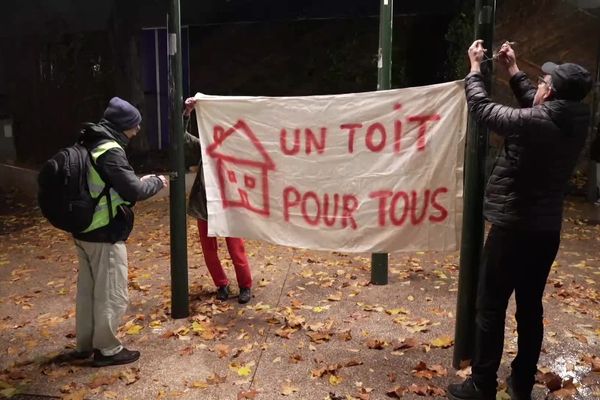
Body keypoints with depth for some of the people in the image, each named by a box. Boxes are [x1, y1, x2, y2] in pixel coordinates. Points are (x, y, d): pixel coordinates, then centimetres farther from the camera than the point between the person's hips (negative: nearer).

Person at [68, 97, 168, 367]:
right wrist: (156, 182, -4)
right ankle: (107, 349, 16)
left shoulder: (89, 146, 9)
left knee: (88, 289, 19)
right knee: (112, 294, 4)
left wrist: (138, 182, 10)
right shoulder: (109, 152, -21)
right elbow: (134, 191, -22)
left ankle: (85, 344, 32)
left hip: (84, 231, 10)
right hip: (105, 235, -10)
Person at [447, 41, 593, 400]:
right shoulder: (577, 123, 1)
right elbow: (535, 105, 19)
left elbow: (482, 107, -7)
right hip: (547, 231, 7)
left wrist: (475, 67, 9)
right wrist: (513, 70, 27)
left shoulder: (532, 123, -20)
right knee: (531, 308, 16)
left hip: (514, 230, -7)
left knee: (491, 309, 3)